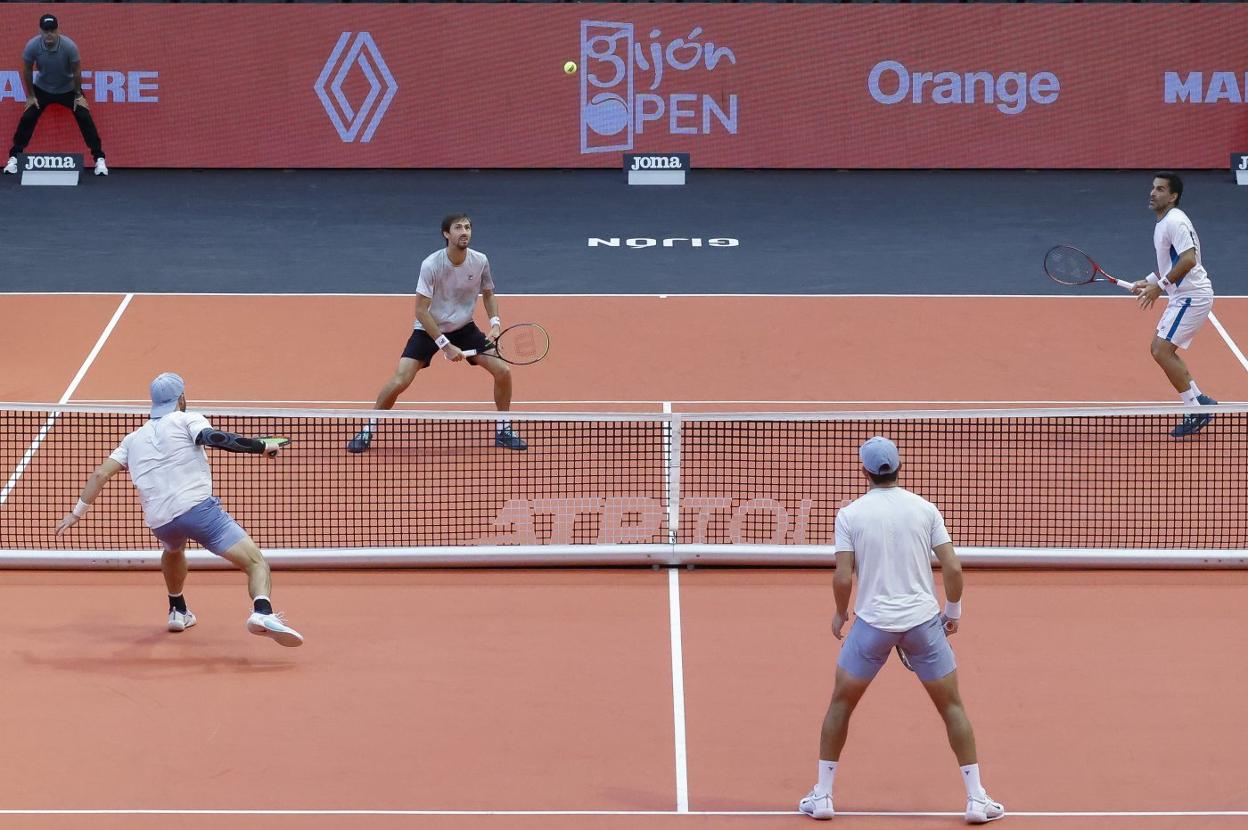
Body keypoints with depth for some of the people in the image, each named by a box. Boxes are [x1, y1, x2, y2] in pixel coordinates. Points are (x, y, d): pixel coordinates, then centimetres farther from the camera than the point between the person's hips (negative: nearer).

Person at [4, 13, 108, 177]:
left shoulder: (69, 46, -30)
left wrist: (79, 95, -7)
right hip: (42, 88, 1)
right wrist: (30, 96, -5)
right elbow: (27, 71, -10)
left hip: (68, 89, -1)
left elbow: (77, 71, -14)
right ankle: (14, 157, 2)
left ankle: (99, 158, -5)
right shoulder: (32, 46, -27)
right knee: (27, 118, -10)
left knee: (85, 118, -12)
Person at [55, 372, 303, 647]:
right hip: (198, 507, -6)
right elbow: (213, 438, -12)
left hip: (159, 521, 6)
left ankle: (178, 611, 51)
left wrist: (77, 512, 29)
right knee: (256, 563, -12)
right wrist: (262, 446, -7)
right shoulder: (187, 420, 8)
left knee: (173, 550, 43)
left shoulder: (134, 439, 24)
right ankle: (262, 612, -39)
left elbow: (101, 474, 21)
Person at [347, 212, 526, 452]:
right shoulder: (431, 265, -25)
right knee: (399, 381, -18)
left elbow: (488, 294, 9)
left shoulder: (480, 261, -11)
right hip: (428, 330, -4)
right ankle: (368, 431, 2)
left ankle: (503, 431, 11)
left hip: (464, 328, 4)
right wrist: (445, 346, -25)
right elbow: (421, 310, -23)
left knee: (503, 371, -9)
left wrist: (495, 323, -9)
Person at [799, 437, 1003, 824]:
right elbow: (952, 568, -4)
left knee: (841, 704, 17)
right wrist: (954, 611, 11)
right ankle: (977, 799, 8)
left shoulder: (850, 514, -4)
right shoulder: (925, 509, -1)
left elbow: (843, 578, -8)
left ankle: (822, 796, 17)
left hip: (873, 622, -1)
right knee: (952, 706, 12)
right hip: (923, 619, 1)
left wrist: (841, 613, 11)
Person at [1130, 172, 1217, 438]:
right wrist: (1148, 282, 16)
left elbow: (1188, 260, -28)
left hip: (1192, 296, -11)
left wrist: (1160, 286, -25)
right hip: (1182, 296, 11)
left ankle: (1197, 411, -8)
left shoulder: (1175, 222, -18)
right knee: (1161, 350, 15)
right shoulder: (1163, 223, 14)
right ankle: (1200, 401, 18)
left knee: (1162, 351, -14)